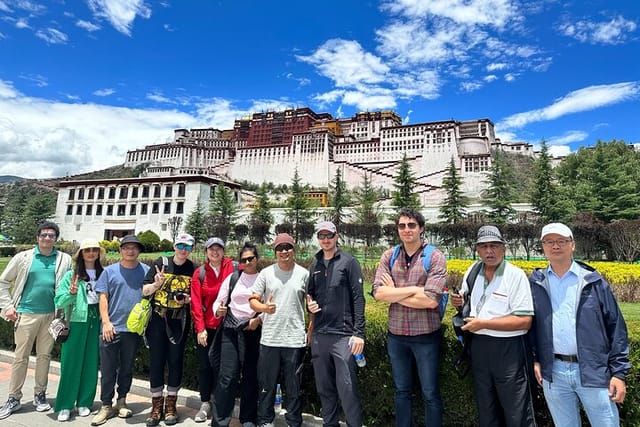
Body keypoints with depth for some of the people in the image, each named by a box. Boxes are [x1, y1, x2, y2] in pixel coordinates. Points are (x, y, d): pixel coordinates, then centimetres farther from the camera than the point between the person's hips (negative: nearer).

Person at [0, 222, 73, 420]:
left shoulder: (65, 260, 2)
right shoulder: (24, 257, 0)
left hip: (51, 314, 1)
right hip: (26, 313, -1)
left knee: (45, 355, 11)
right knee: (21, 357, 6)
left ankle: (40, 394, 24)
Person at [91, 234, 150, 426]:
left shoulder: (146, 271, 4)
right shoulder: (110, 271, 3)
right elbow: (103, 297, 0)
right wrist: (106, 322, -8)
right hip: (111, 328, -1)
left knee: (127, 368, 13)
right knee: (107, 369, 4)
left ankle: (122, 401, 29)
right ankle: (106, 406, 17)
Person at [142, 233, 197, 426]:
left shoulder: (192, 269, 0)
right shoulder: (161, 263, -3)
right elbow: (145, 291, -3)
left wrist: (189, 299, -11)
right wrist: (156, 284, -23)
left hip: (179, 322, 1)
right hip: (158, 319, 0)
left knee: (175, 361, 6)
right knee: (156, 361, 5)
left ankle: (171, 405, 21)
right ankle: (156, 406, 20)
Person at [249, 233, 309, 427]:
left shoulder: (304, 274, 1)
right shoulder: (266, 273, 1)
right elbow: (253, 300, 1)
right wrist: (264, 307, -21)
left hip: (295, 340, 0)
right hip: (269, 338, 1)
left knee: (294, 387, 11)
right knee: (267, 384, 13)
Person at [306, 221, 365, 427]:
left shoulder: (349, 262, -3)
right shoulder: (315, 265, 12)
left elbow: (358, 298, -8)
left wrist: (359, 332, -14)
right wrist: (309, 305, 0)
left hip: (343, 334, -5)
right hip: (319, 334, 5)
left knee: (347, 388, -5)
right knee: (324, 387, 15)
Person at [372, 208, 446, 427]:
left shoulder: (435, 257, -10)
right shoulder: (389, 256, 0)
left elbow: (431, 300, -20)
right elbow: (378, 293, -10)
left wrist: (394, 293, -13)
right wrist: (414, 289, -17)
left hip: (425, 335, -3)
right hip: (396, 335, 4)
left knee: (430, 394, 11)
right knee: (401, 391, 19)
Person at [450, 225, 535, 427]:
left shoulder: (516, 276, -14)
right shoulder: (472, 272, 5)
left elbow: (524, 321, -20)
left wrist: (483, 323, -22)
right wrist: (460, 301, -3)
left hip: (508, 348, -6)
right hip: (479, 347, 6)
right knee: (485, 409, 21)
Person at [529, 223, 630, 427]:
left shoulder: (593, 281, -1)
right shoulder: (535, 283, 4)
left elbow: (615, 326, 0)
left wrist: (619, 372, -4)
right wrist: (535, 359, 3)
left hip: (593, 371, -1)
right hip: (553, 373, 2)